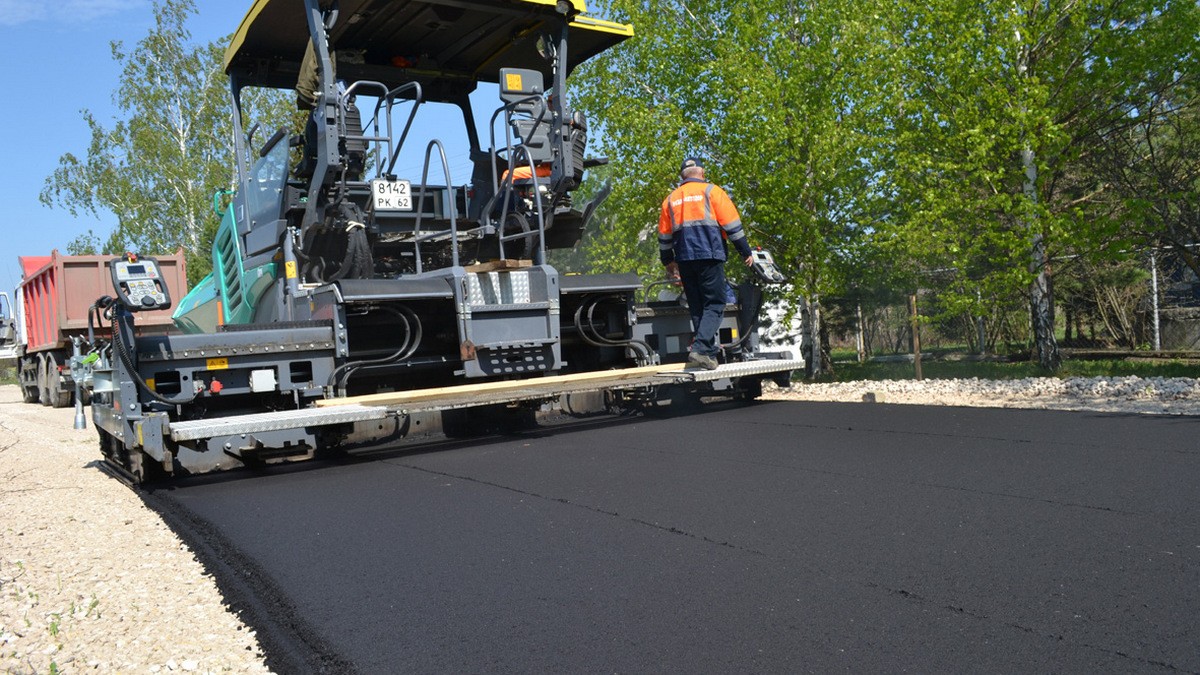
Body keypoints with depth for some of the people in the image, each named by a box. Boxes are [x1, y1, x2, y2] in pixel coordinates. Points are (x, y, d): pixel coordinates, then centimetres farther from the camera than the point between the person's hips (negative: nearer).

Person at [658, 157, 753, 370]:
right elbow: (732, 225, -1)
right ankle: (700, 349, -19)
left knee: (697, 307, 11)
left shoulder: (671, 199, 16)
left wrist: (668, 262, 33)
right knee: (714, 305, -3)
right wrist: (746, 253, 5)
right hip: (710, 256, -4)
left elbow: (664, 235, 21)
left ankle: (709, 351, 12)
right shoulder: (711, 191, 3)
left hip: (684, 260, 4)